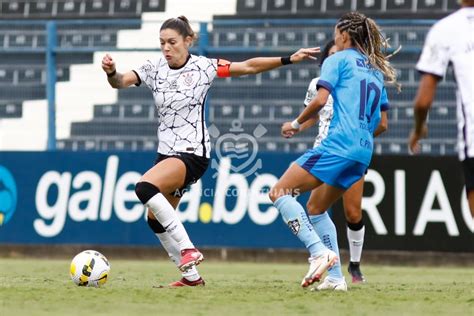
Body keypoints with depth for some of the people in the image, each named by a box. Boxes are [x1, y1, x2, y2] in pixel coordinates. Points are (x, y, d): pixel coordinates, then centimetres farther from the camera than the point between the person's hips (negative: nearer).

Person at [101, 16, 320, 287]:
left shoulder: (203, 67, -7)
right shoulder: (154, 69, 3)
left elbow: (249, 66, -3)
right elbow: (121, 82, -9)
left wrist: (288, 59, -10)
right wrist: (111, 72, -32)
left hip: (192, 153, -7)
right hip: (166, 151, 7)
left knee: (145, 188, -28)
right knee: (156, 219, 8)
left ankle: (187, 248, -22)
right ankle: (191, 275, 20)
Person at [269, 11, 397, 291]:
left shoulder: (338, 60, 3)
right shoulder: (376, 70, 24)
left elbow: (320, 101, -9)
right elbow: (381, 123, 24)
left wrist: (296, 124, 6)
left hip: (339, 143, -8)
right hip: (364, 152, 8)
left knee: (279, 192, -8)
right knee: (316, 208, 19)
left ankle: (320, 252, -24)